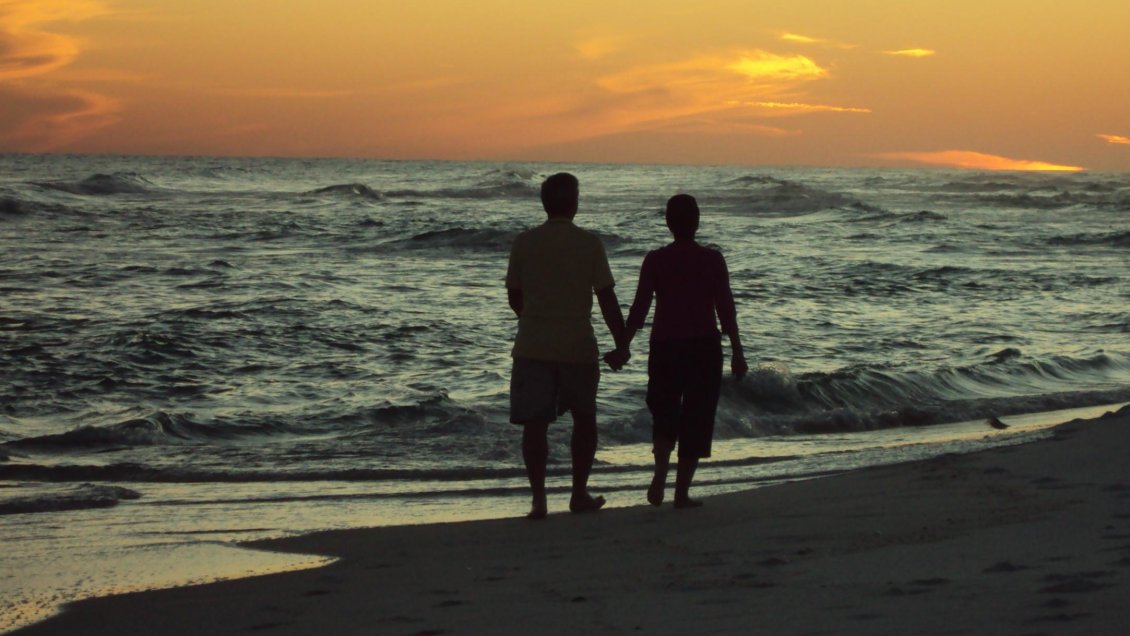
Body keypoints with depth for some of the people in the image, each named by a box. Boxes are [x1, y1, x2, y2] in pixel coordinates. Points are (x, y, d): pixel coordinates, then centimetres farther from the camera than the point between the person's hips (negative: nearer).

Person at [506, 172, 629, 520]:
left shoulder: (524, 242, -1)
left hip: (533, 345, 1)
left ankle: (539, 498, -6)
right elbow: (607, 299, -6)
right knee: (584, 419, 17)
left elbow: (514, 297, 8)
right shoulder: (589, 243, -6)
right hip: (578, 347, -1)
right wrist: (621, 343, 4)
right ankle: (579, 494, 19)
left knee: (535, 423, 2)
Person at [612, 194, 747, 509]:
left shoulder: (655, 260, -3)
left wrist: (623, 347, 5)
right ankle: (682, 492, 4)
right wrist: (737, 351, 2)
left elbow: (640, 307, -2)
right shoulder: (713, 259, -4)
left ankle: (660, 476, -6)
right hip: (704, 346, -1)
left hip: (665, 345, 1)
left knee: (664, 412, 17)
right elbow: (726, 308, -4)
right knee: (696, 418, 7)